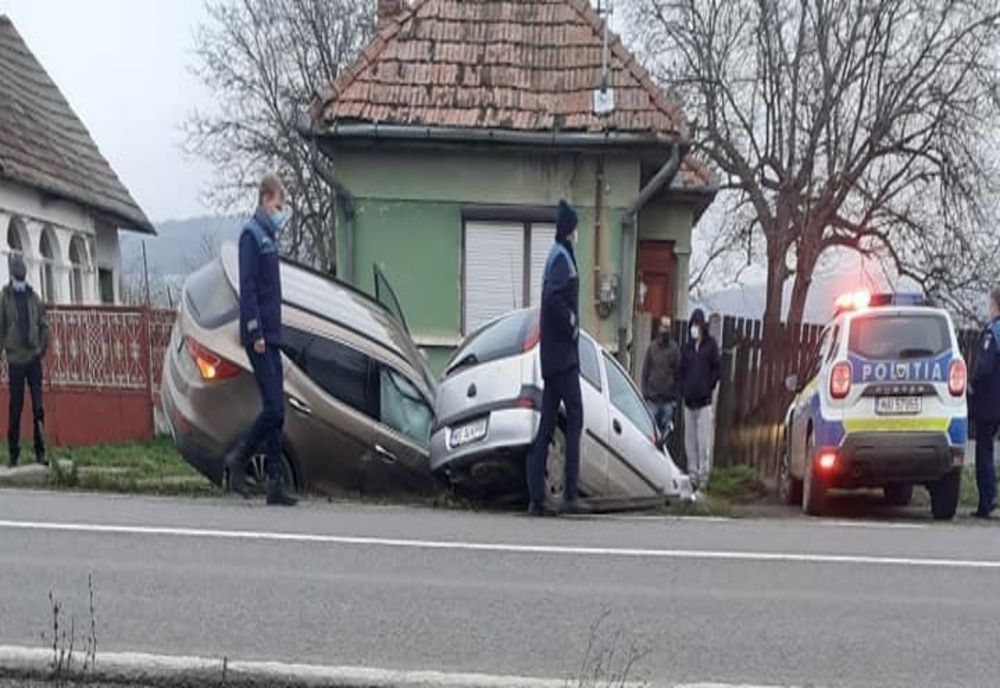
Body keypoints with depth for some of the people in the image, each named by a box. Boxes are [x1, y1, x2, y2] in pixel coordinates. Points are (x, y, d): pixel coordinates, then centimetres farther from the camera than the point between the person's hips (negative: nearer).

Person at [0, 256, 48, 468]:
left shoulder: (34, 297, 8)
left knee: (38, 406, 0)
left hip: (34, 357, 2)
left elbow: (44, 325, 10)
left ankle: (40, 451, 5)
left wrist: (42, 348, 4)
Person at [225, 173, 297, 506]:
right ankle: (238, 459, 6)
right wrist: (256, 333, -20)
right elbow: (247, 287, -15)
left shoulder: (269, 237, 19)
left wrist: (272, 333, 18)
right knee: (273, 407, -11)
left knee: (277, 411, 6)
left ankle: (275, 482, 9)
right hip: (260, 337, -9)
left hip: (272, 337, 9)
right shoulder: (251, 235, -7)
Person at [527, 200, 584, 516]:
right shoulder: (562, 258, -10)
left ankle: (536, 498, 9)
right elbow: (554, 298, -26)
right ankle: (570, 495, -9)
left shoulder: (556, 256, 19)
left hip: (552, 356, 9)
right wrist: (571, 322, -14)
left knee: (547, 424, 7)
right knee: (575, 418, -8)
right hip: (563, 353, -9)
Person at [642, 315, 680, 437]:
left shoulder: (674, 348, 2)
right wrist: (645, 392, 0)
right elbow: (645, 371, 6)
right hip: (652, 399, 0)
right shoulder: (652, 347, 4)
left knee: (666, 429, 2)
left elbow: (678, 373, 2)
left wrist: (676, 396, -2)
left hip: (668, 399, 0)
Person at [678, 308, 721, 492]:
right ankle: (692, 474, 15)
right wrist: (684, 389, 5)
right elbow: (681, 370, 15)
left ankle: (703, 475, 1)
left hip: (704, 400, -4)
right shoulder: (687, 346, 10)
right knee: (689, 440, 8)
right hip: (689, 400, 4)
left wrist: (708, 388, -6)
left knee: (703, 442, -4)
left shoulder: (711, 345, -2)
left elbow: (717, 369, -2)